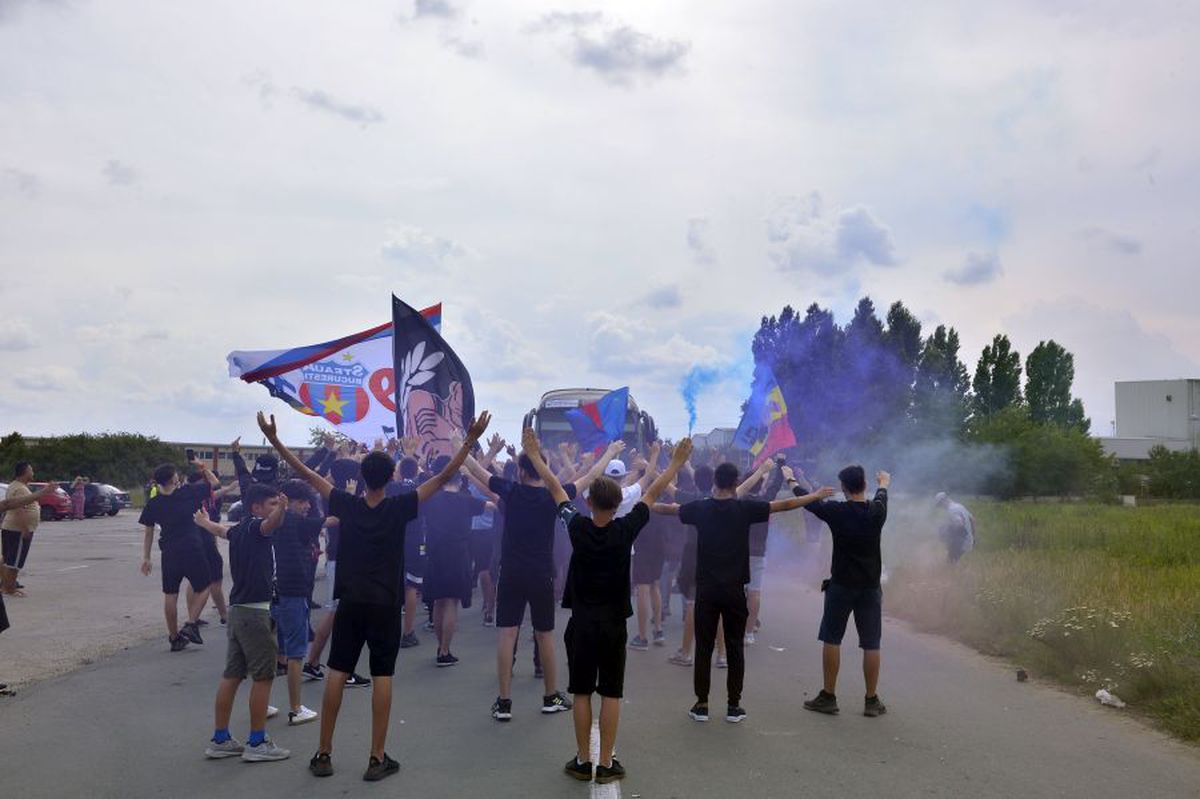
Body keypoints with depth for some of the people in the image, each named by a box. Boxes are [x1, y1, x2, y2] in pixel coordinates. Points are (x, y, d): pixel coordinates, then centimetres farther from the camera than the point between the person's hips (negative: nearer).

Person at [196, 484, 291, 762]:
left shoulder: (239, 529, 14)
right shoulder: (254, 526, -12)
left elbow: (222, 531, 39)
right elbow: (270, 525, -39)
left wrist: (204, 522, 62)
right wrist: (281, 510, -62)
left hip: (238, 610, 9)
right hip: (254, 611, -9)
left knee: (232, 675, 13)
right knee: (263, 676, -2)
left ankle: (220, 739, 19)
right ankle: (257, 744, 3)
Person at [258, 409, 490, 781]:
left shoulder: (346, 505, -2)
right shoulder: (400, 508, -8)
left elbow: (307, 474, 2)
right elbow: (443, 477, -11)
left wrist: (274, 439, 7)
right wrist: (471, 440, -12)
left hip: (350, 603, 2)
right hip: (385, 606, -2)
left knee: (337, 673, 8)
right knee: (382, 677, 2)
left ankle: (323, 754, 14)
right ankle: (377, 759, 5)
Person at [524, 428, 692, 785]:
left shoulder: (578, 527, -10)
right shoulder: (626, 529, -11)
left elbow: (555, 488, 0)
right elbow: (652, 493, -2)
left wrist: (535, 455, 10)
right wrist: (677, 461, 9)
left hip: (581, 623, 1)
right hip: (613, 624, -1)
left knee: (582, 693, 8)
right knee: (611, 694, 5)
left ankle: (582, 761, 14)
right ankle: (606, 764, 9)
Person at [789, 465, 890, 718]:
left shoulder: (837, 511, -11)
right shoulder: (877, 512, -3)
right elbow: (881, 497, 22)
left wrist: (791, 479, 24)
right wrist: (884, 483, 46)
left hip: (841, 585, -3)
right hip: (870, 586, 3)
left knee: (831, 640, 7)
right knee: (871, 644, 7)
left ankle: (828, 697, 11)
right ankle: (872, 701, 12)